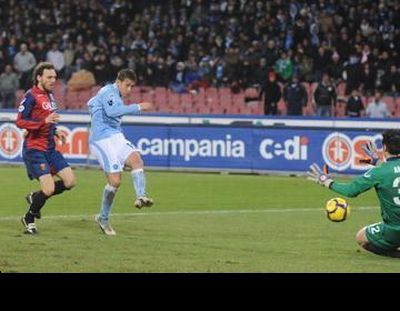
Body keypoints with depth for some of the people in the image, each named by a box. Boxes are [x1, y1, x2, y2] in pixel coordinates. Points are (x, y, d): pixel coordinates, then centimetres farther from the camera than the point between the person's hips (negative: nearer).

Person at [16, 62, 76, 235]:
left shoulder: (49, 95, 14)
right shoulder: (31, 96, -12)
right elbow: (20, 122, -19)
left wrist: (56, 132, 11)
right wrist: (45, 121, -28)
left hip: (50, 149, 8)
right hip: (34, 149, -8)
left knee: (70, 182, 2)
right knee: (49, 189, -15)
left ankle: (34, 198, 20)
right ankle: (29, 219, 9)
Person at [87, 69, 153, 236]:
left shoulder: (113, 94, 25)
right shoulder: (109, 91, -7)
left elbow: (91, 103, 41)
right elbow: (112, 111, -27)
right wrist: (138, 107, -27)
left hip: (115, 137, 9)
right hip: (103, 139, -9)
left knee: (136, 159, -19)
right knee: (115, 180, -14)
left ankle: (141, 197, -39)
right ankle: (103, 218, 0)